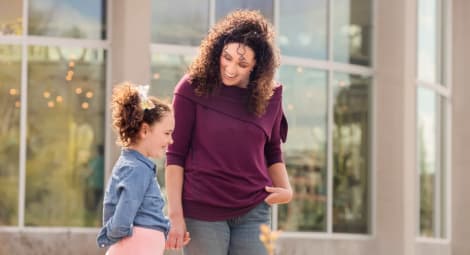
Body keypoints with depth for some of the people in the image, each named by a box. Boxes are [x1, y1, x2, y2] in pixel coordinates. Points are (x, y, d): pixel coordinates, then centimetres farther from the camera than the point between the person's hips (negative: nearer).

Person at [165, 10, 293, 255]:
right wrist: (175, 214, -10)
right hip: (202, 211, -3)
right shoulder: (193, 88, -5)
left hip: (254, 211, 3)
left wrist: (285, 189, 0)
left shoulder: (269, 97, 5)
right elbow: (175, 155, -4)